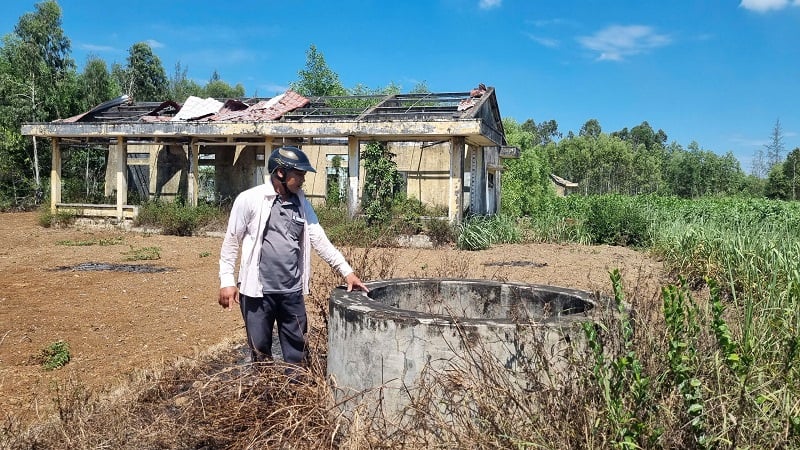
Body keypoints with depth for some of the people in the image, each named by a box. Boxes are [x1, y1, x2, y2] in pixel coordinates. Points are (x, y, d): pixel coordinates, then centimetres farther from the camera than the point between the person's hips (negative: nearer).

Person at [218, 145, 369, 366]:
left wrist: (347, 271, 0)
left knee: (297, 352, 12)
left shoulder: (301, 203, 6)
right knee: (260, 352, 9)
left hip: (293, 292, 4)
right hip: (258, 291, -4)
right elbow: (231, 242, -2)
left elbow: (320, 240, 6)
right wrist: (227, 281, -7)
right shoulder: (249, 199, -7)